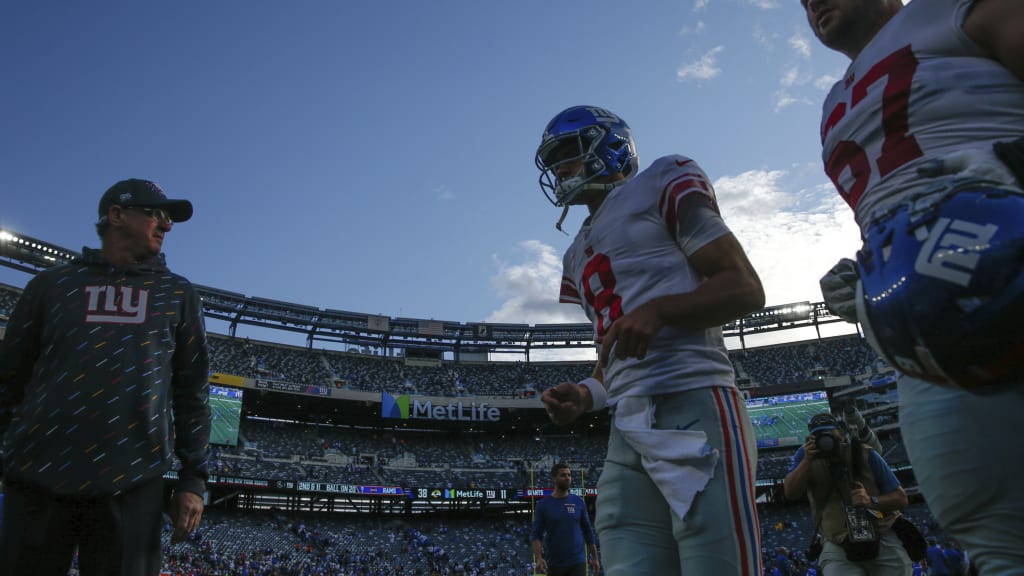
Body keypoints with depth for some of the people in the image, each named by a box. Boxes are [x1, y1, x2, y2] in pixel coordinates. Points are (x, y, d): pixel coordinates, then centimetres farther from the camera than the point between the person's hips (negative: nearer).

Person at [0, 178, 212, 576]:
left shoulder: (177, 295, 12)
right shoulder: (54, 284, 11)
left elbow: (193, 392, 10)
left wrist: (193, 478, 3)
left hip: (131, 484, 0)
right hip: (38, 478, 0)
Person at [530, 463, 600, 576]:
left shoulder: (578, 502, 3)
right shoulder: (543, 505, -2)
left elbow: (588, 531, 9)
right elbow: (536, 535, -5)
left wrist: (595, 558, 7)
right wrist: (538, 558, -20)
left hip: (577, 562, 0)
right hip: (554, 564, 0)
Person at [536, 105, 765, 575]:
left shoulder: (660, 186, 7)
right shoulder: (579, 256, 28)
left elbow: (746, 288, -1)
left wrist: (658, 309, -16)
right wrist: (586, 395, 9)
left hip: (693, 407, -7)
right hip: (627, 432, 7)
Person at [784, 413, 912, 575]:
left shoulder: (865, 454, -5)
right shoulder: (806, 454, -2)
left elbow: (901, 498, -2)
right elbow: (790, 493, -14)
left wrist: (871, 501, -22)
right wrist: (807, 460, -25)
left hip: (882, 539, 0)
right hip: (838, 546, 0)